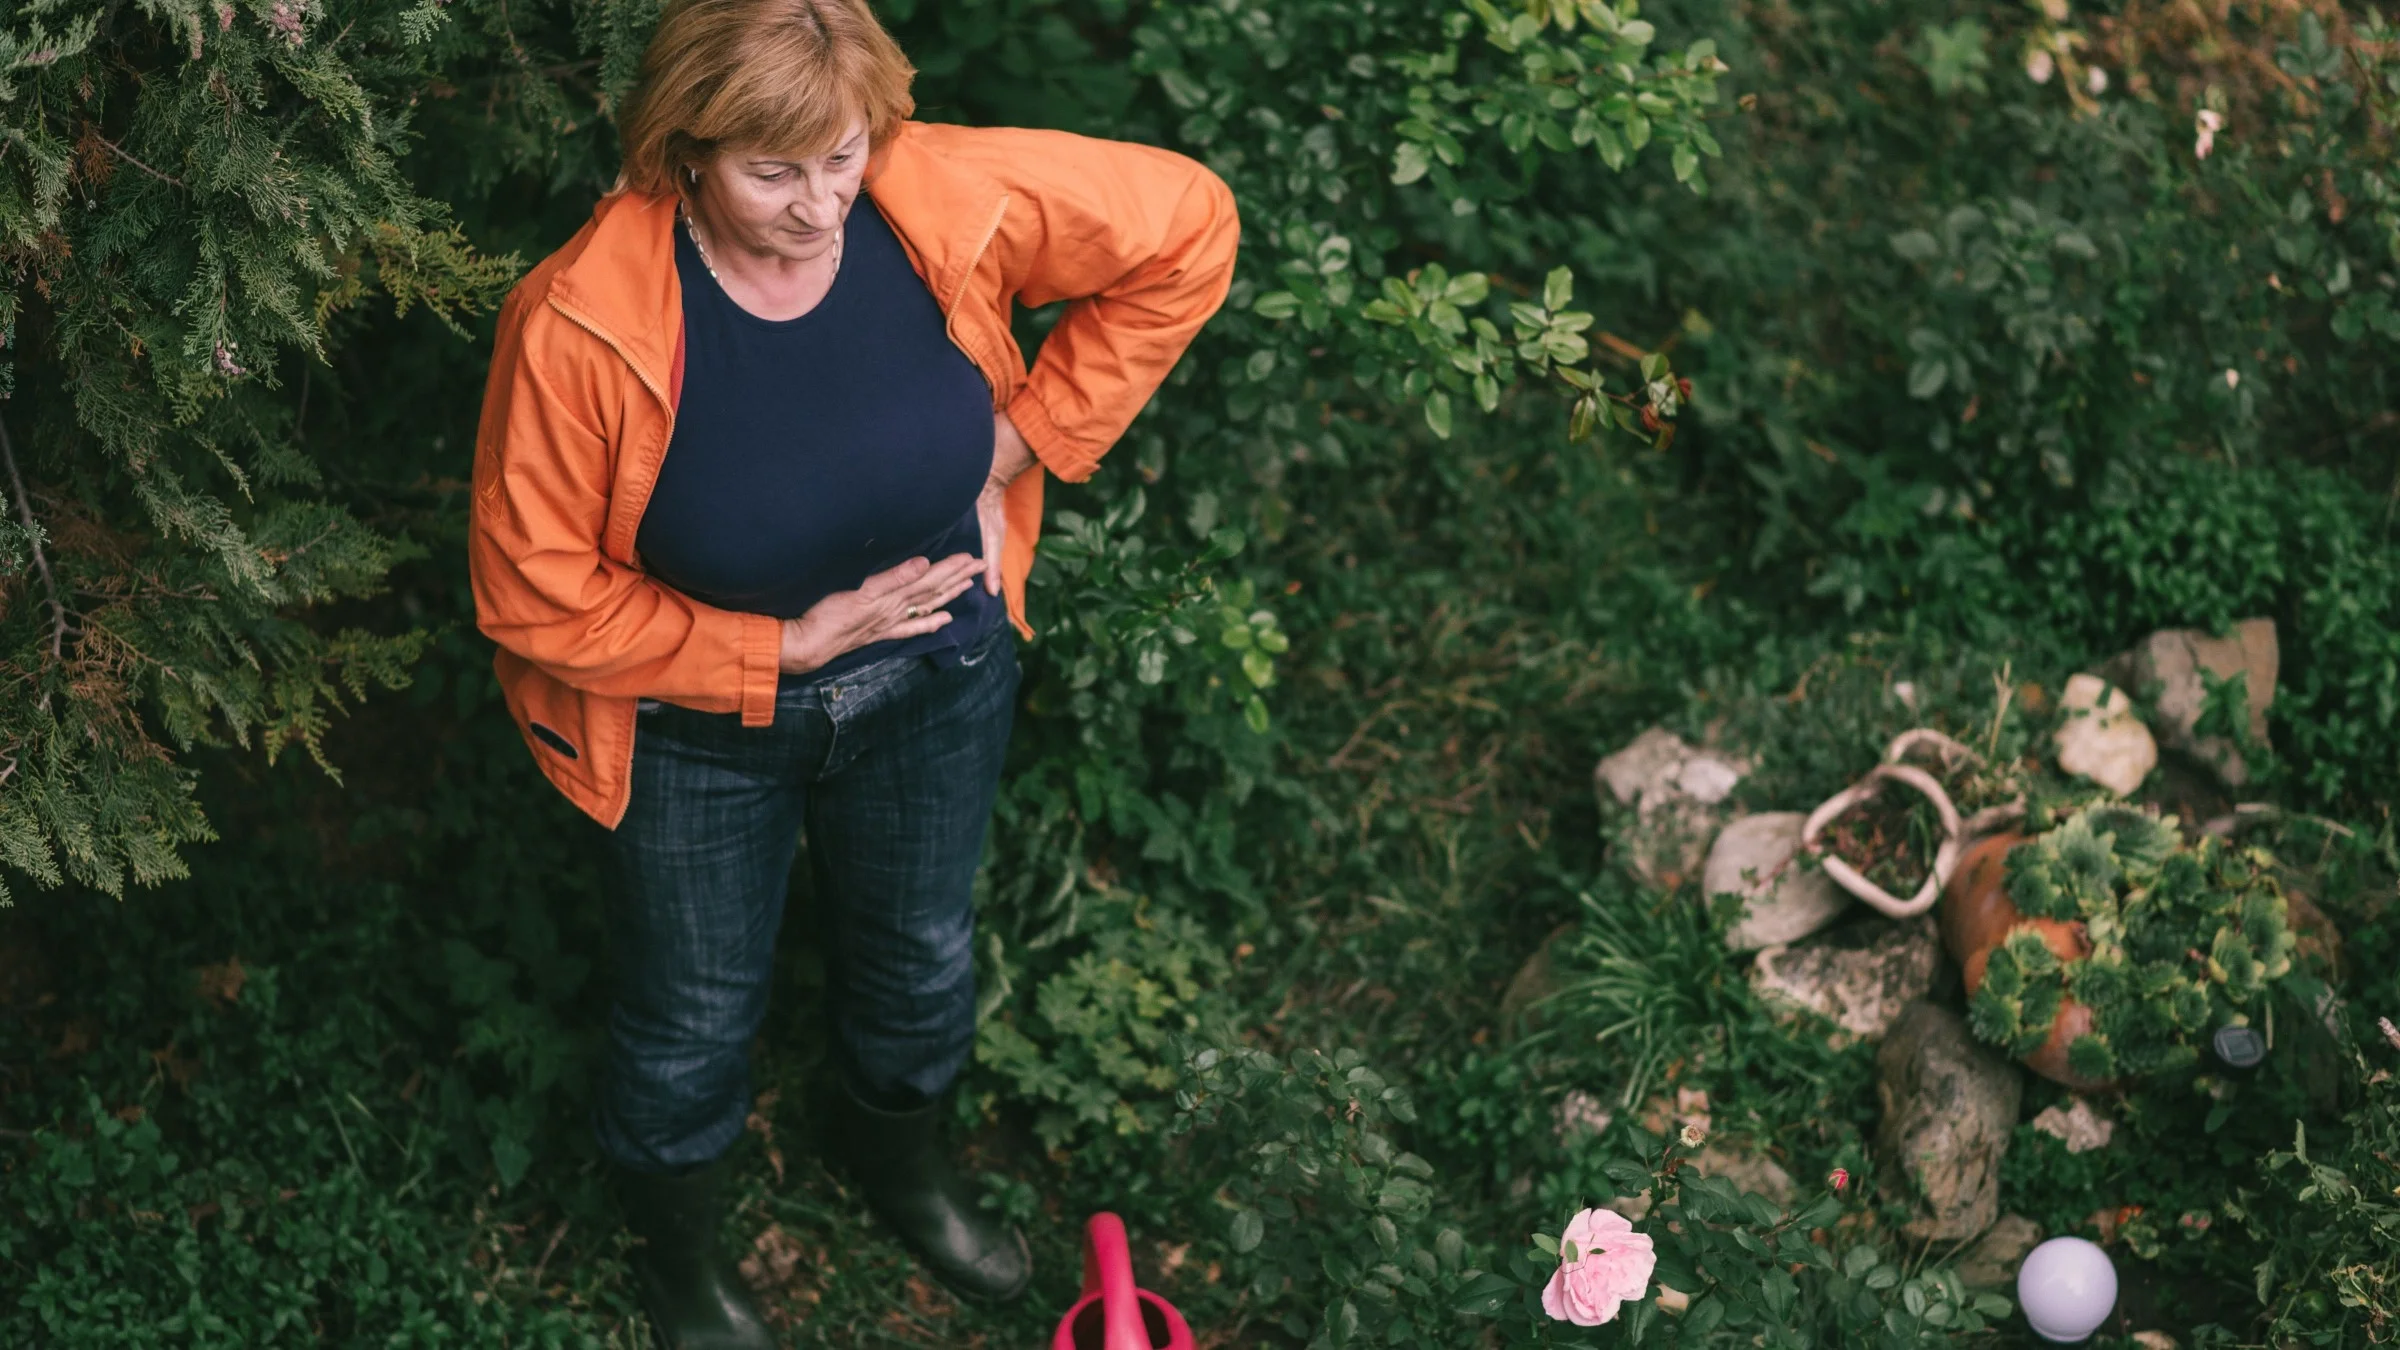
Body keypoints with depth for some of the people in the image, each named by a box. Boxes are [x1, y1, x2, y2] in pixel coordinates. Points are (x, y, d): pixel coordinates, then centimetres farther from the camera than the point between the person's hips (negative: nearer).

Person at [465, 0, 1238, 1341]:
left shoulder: (951, 199, -27)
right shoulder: (580, 326, -33)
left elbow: (1190, 228, -13)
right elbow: (535, 598, -23)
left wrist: (1018, 447, -13)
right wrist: (780, 649, -22)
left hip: (938, 676, 3)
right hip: (704, 714, -3)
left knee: (924, 945, 29)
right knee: (698, 1013, 20)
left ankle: (896, 1147, 65)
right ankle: (678, 1239, 56)